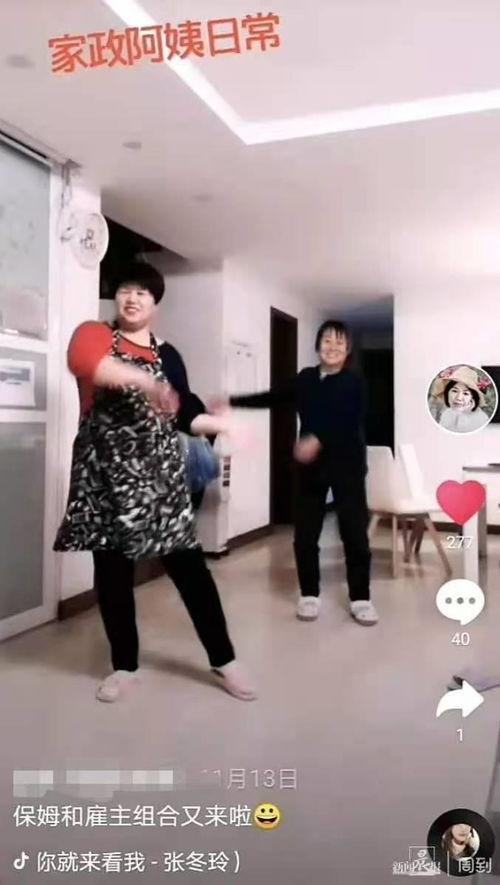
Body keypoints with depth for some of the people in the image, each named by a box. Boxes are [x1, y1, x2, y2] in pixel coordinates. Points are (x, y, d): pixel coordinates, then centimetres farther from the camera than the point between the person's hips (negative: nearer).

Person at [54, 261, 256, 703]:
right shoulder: (95, 334, 1)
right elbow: (81, 359, -26)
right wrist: (145, 381, -39)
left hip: (160, 473, 2)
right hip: (108, 472, -2)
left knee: (189, 566, 1)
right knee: (112, 569, 6)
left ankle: (223, 659, 14)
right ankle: (125, 665, 24)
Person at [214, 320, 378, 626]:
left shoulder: (353, 383, -5)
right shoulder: (305, 379, 8)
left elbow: (349, 422, -19)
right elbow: (272, 398, 16)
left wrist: (318, 440, -34)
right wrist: (231, 402, 15)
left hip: (347, 465, -3)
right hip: (311, 466, 4)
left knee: (355, 533, 1)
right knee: (305, 533, 4)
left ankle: (360, 599, 13)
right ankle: (309, 595, 19)